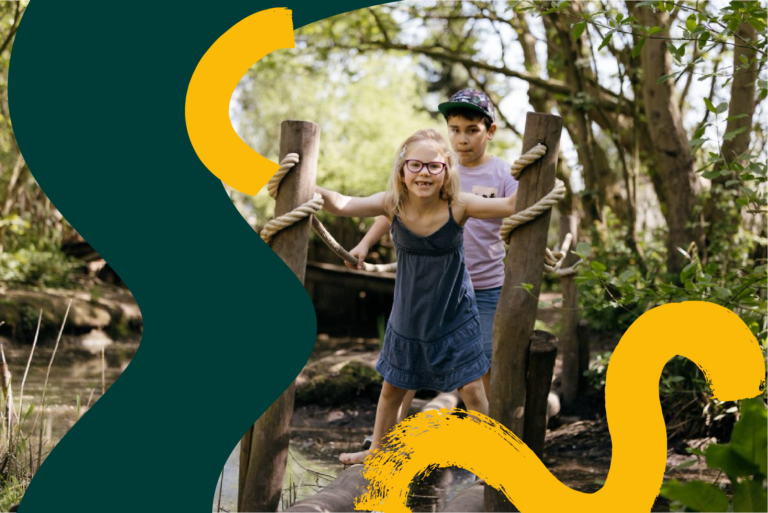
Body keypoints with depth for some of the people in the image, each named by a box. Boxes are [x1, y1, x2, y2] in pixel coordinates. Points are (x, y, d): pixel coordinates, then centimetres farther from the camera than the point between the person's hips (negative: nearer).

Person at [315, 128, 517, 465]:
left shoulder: (458, 206, -24)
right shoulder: (392, 205, -18)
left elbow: (513, 205, -34)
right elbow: (342, 205, -20)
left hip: (454, 317, -3)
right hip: (408, 316, 3)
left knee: (472, 390, 1)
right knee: (392, 387, 20)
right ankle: (377, 450, 42)